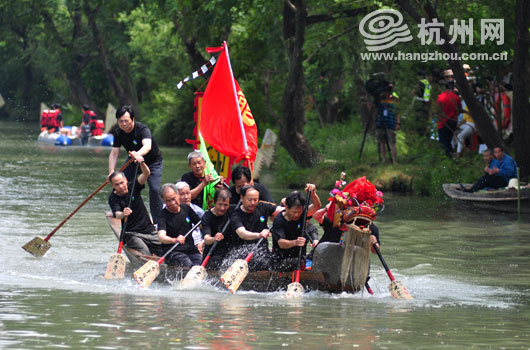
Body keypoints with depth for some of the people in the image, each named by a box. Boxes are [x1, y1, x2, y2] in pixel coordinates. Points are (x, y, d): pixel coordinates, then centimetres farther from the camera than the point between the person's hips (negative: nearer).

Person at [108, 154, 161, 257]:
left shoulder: (133, 186, 2)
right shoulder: (113, 199, -7)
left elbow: (146, 174, -14)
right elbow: (117, 214, -24)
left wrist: (141, 163, -35)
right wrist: (122, 214, -49)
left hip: (150, 231, 4)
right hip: (132, 234, -4)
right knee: (145, 254, -27)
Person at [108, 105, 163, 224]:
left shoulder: (143, 129, -33)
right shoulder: (118, 133, -15)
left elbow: (147, 145, -54)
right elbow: (114, 153, -17)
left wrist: (138, 154, -76)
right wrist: (111, 172, -32)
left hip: (152, 162, -5)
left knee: (155, 189, -21)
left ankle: (157, 222, -13)